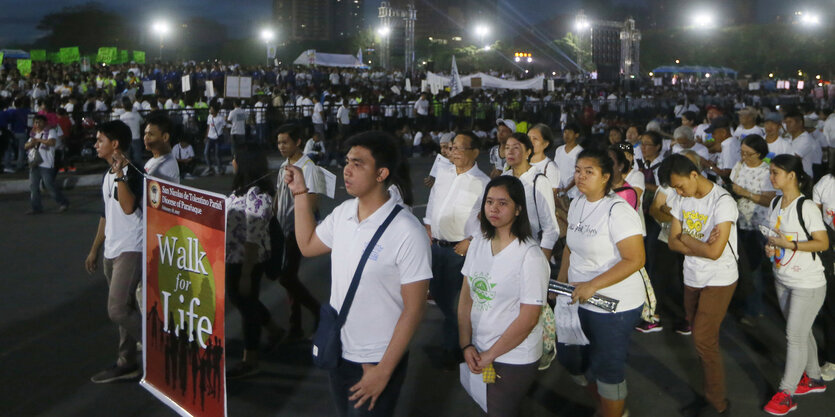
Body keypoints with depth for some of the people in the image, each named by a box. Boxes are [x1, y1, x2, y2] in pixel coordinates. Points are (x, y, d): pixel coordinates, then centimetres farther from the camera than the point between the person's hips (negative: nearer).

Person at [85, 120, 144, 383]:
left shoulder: (132, 172, -15)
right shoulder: (108, 176, 14)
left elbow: (129, 207, -31)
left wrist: (120, 173, -31)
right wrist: (94, 250, 24)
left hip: (131, 250, -9)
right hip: (112, 251, 9)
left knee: (117, 310, -13)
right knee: (124, 310, 14)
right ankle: (126, 364, 22)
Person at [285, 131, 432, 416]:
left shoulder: (407, 232, -21)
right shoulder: (342, 213, -2)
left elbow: (414, 308, -18)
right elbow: (308, 245, 17)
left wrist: (384, 370, -18)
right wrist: (300, 193, 9)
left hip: (378, 361, -6)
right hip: (337, 352, 6)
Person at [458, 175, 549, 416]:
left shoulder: (530, 256, -18)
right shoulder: (478, 243, 1)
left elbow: (528, 319, -18)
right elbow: (466, 297, 4)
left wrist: (489, 355, -12)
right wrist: (466, 345, -5)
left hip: (514, 359, -6)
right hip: (478, 353, 6)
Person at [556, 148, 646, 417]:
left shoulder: (618, 211, -19)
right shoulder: (577, 204, 6)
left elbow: (635, 259, -24)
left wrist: (592, 285, -27)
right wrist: (561, 282, 6)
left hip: (614, 305, -8)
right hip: (580, 300, 8)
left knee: (608, 369, 4)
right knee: (568, 355, 17)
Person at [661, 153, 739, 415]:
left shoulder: (722, 202, -20)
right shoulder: (683, 200, 2)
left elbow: (714, 252, -26)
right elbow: (672, 242, 0)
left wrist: (686, 239, -11)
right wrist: (700, 245, -17)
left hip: (719, 281, -7)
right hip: (692, 278, 7)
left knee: (703, 340, -8)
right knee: (698, 333, 12)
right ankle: (708, 388, 24)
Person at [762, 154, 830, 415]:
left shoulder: (807, 208, -19)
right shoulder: (775, 204, 5)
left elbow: (823, 243, -19)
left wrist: (789, 244, -25)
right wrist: (770, 247, -5)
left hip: (807, 284, -8)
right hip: (782, 280, 8)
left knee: (795, 337, -2)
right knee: (801, 332, 20)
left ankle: (786, 394, 6)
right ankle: (813, 379, 36)